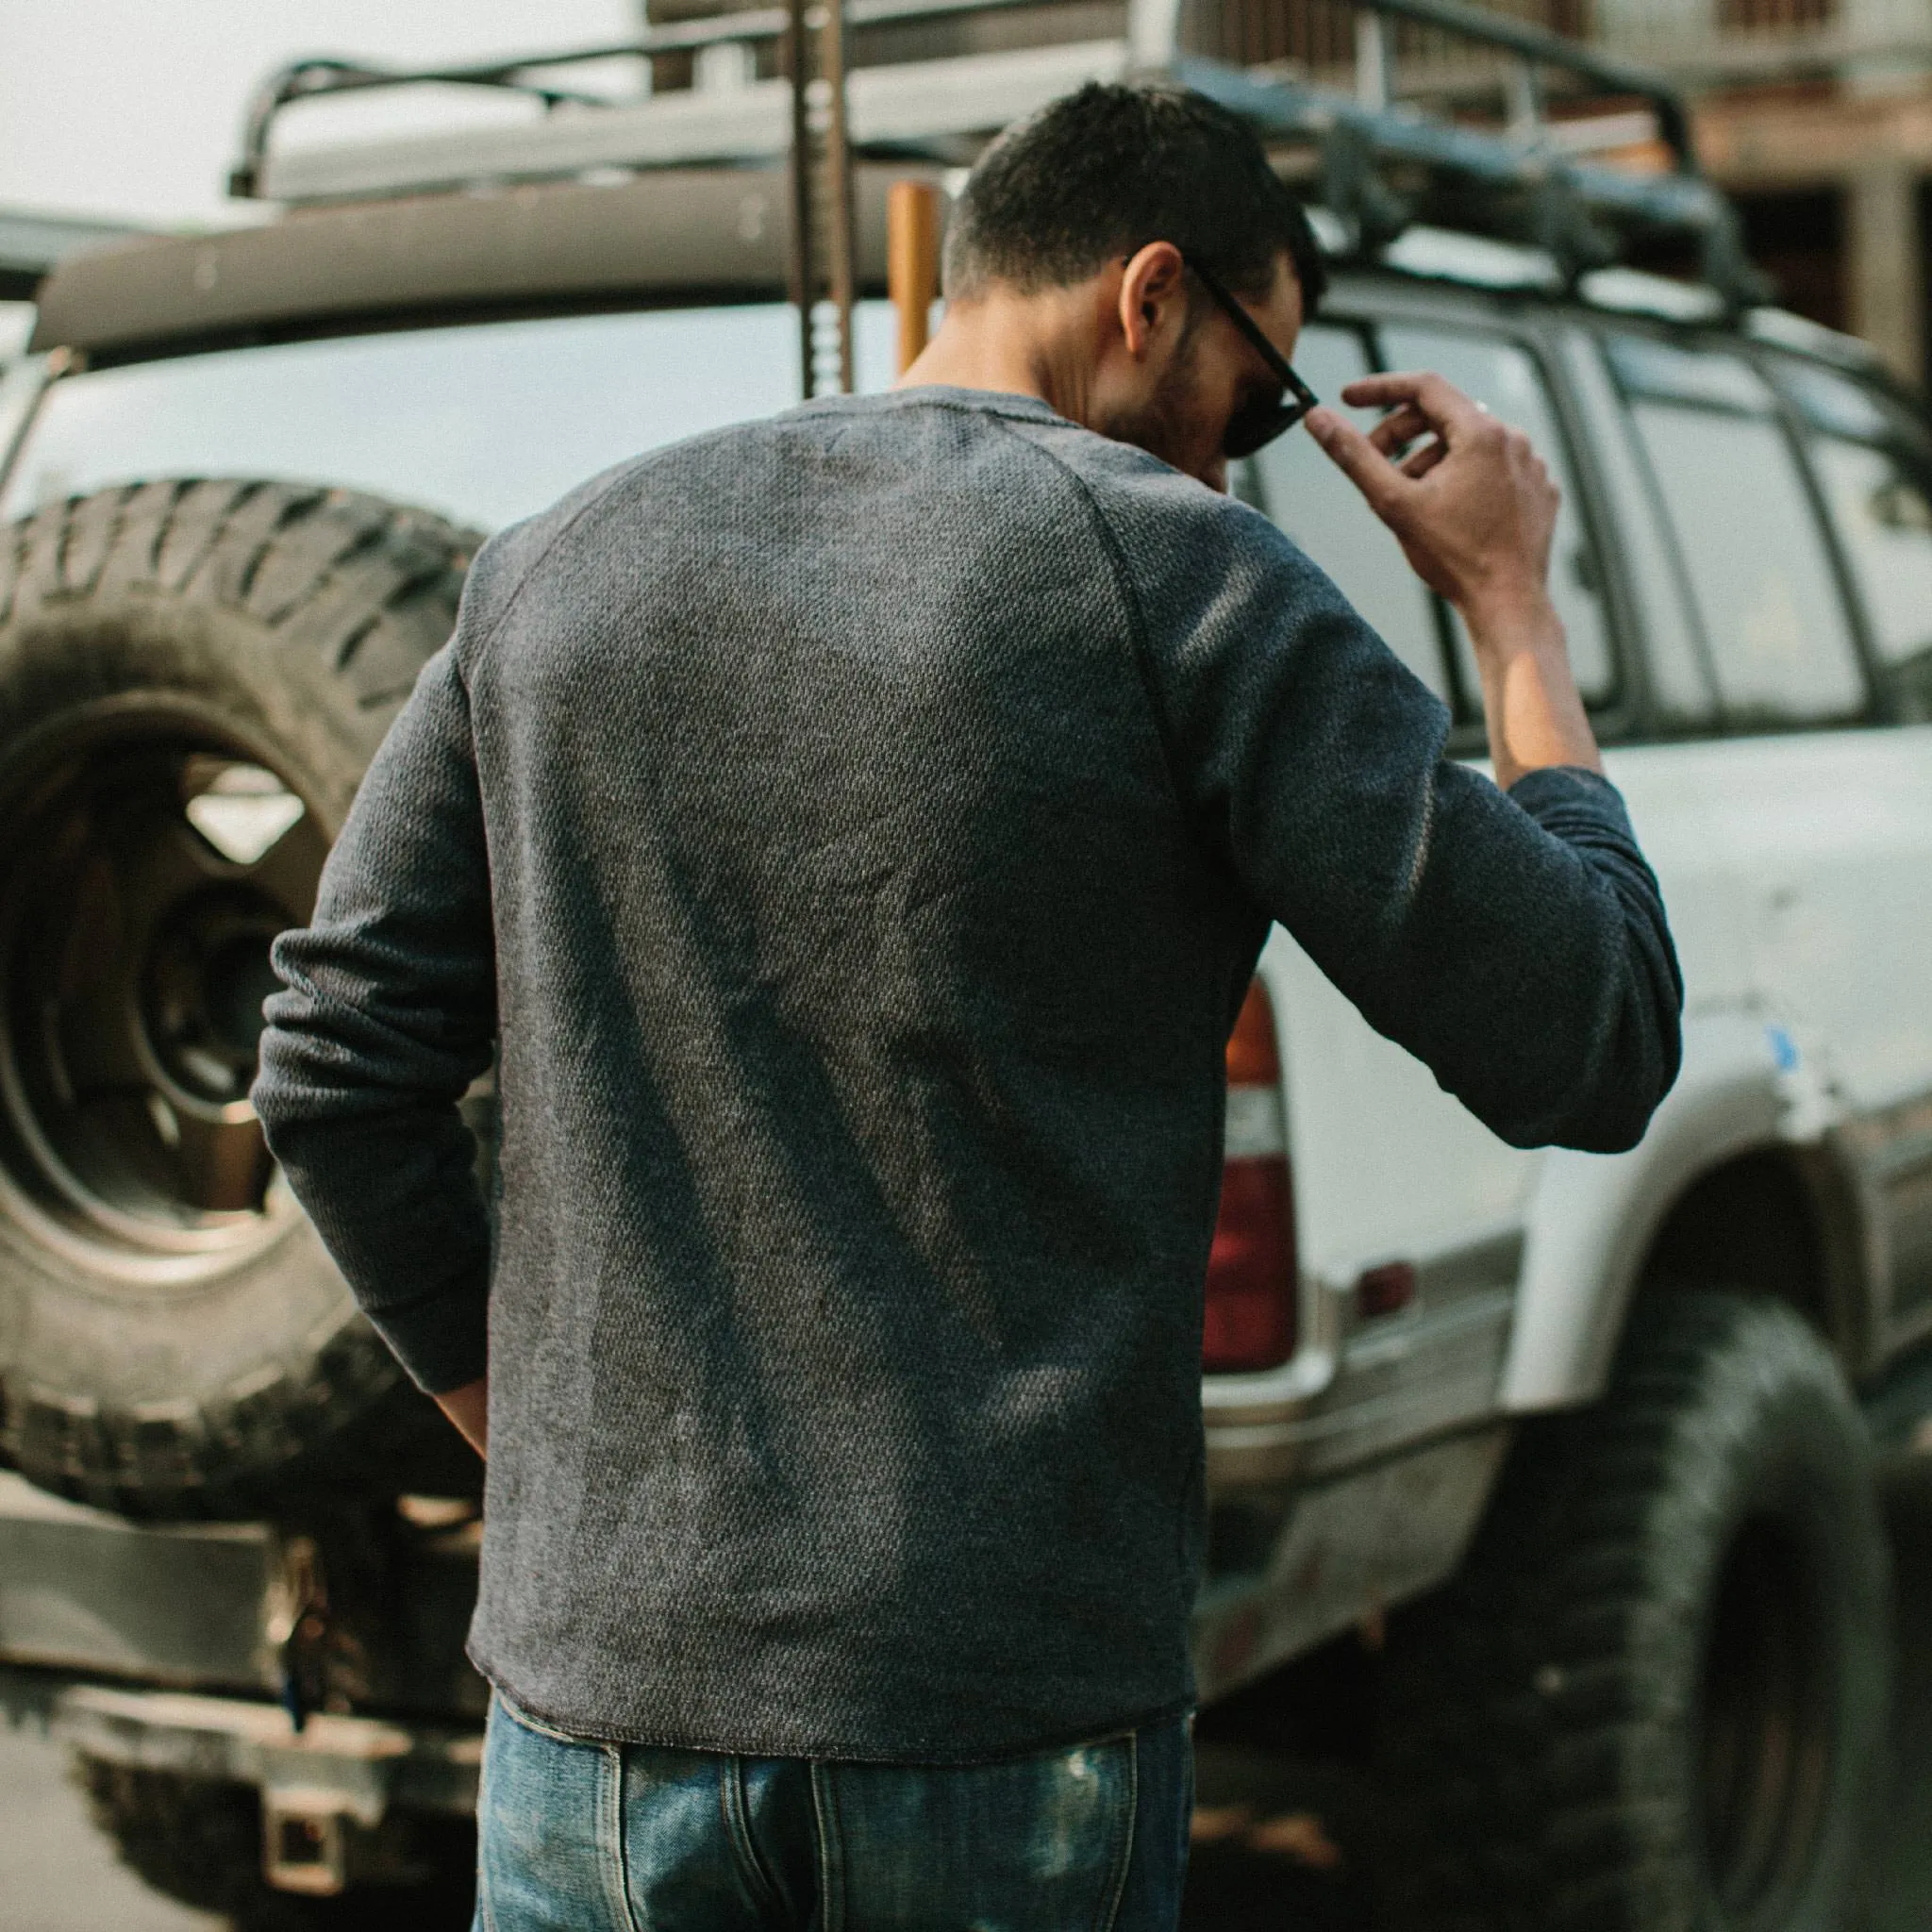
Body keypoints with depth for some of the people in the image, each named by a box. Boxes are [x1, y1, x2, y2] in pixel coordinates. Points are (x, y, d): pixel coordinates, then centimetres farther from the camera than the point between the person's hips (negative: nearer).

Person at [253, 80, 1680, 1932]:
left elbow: (336, 1067, 7)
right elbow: (1592, 1050, -5)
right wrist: (1506, 598, 7)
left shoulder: (558, 564, 7)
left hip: (606, 1672, 4)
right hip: (1010, 1712, -3)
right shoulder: (1181, 577, -6)